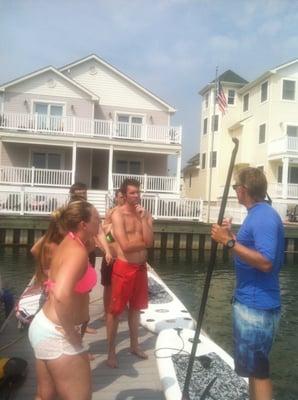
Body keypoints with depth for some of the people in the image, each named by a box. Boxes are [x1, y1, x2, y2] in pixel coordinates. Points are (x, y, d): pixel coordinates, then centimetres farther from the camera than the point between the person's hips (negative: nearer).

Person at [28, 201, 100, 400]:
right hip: (57, 334, -9)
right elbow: (62, 295, -38)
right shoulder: (78, 251, -23)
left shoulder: (69, 243, 5)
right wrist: (72, 334, -25)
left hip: (45, 325, 9)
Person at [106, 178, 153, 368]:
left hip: (141, 267, 5)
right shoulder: (118, 214, -12)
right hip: (124, 268, -5)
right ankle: (111, 352, 19)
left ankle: (135, 345, 35)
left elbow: (150, 241, -9)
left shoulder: (146, 214, 5)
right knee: (115, 310, 4)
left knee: (136, 308, 18)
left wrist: (142, 218, -13)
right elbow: (125, 246, -20)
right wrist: (144, 243, -6)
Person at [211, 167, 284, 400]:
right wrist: (231, 236, 15)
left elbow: (266, 262, -29)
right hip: (251, 302, 10)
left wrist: (229, 242, -28)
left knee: (259, 369, 2)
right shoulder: (258, 214, 11)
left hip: (257, 305, -10)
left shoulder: (264, 217, -20)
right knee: (254, 366, 22)